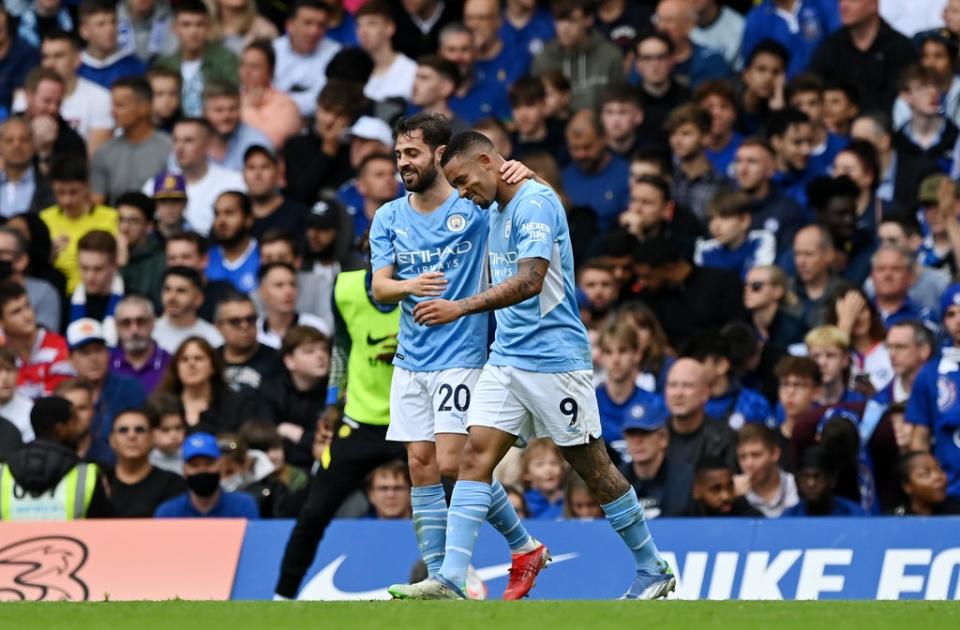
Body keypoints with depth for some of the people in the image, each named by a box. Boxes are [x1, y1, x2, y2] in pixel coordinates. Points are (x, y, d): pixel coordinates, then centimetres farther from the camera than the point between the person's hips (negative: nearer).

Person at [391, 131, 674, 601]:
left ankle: (652, 570, 17)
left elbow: (530, 281, -27)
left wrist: (462, 308, -32)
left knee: (592, 468, 2)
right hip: (505, 360, 8)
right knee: (475, 457, -6)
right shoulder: (496, 213, 13)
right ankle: (450, 580, -14)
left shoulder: (536, 204, -15)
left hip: (553, 361, -8)